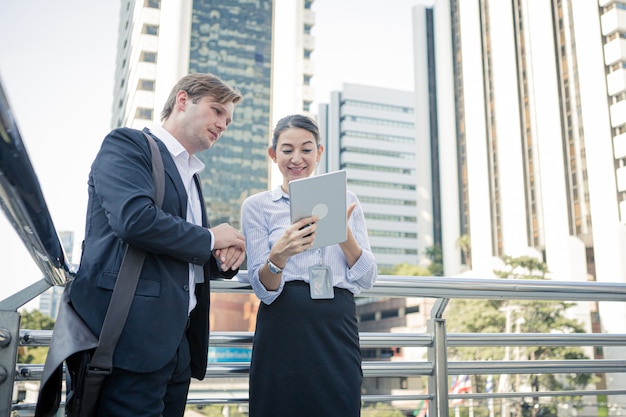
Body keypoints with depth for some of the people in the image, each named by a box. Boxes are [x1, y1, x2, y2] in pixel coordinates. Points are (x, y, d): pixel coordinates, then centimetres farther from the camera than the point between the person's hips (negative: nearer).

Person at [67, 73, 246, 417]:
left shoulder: (190, 176, 24)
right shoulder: (126, 144, 0)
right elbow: (135, 218, -19)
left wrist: (226, 257, 4)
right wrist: (210, 238, -5)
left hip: (177, 342, 8)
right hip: (134, 335, -8)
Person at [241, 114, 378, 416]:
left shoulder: (345, 200, 10)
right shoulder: (257, 206, 5)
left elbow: (367, 279, 5)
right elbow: (263, 289, -3)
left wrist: (343, 231, -11)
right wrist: (278, 255, -24)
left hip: (338, 327, 2)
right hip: (282, 330, -1)